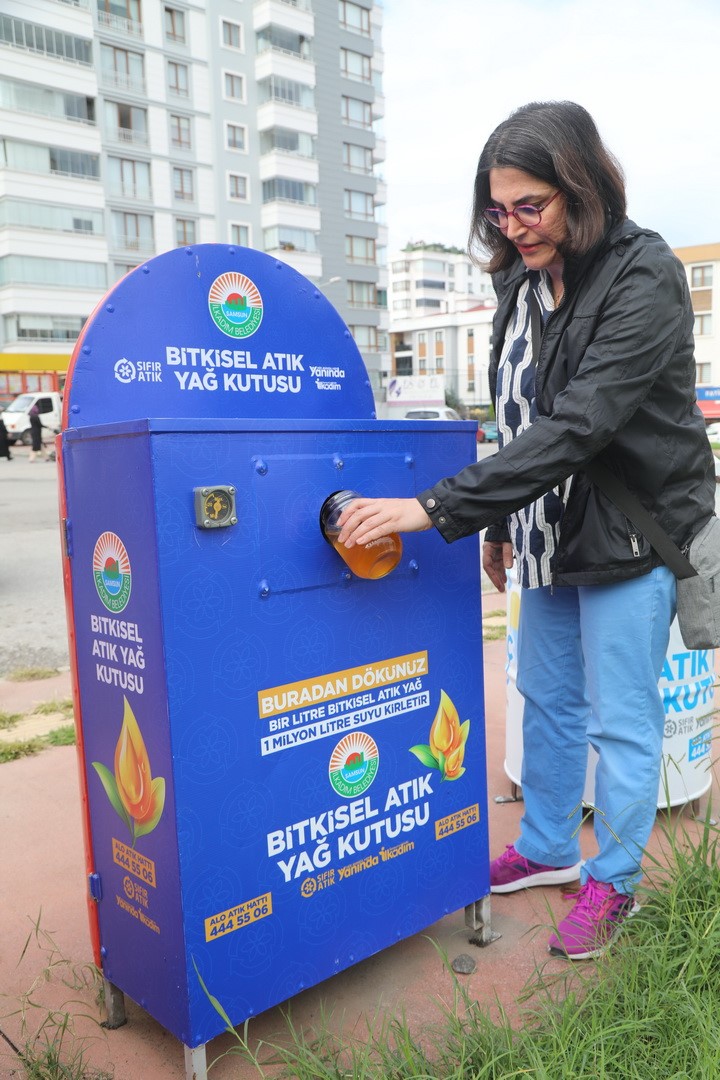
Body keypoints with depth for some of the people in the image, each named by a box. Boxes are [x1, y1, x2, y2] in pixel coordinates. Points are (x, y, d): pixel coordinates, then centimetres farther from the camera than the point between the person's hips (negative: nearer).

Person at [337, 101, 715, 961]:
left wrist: (438, 508, -36)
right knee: (547, 698, 18)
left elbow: (577, 423, -31)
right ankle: (547, 849, 39)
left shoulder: (644, 278, -20)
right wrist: (499, 521, 16)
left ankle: (615, 881, 29)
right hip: (554, 533, 7)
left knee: (620, 720, 5)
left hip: (630, 533, -7)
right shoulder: (523, 283, 4)